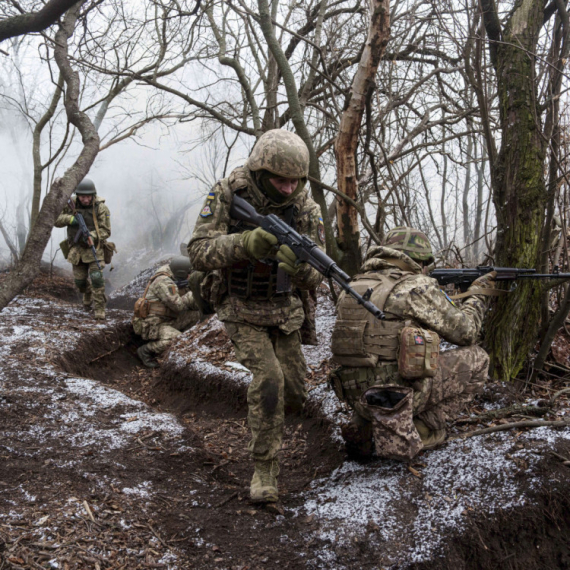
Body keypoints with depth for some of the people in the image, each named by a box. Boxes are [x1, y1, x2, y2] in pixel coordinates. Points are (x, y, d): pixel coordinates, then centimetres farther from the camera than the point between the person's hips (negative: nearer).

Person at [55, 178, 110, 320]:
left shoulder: (100, 208, -11)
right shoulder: (71, 205, -2)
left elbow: (106, 231, -12)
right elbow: (56, 220, -3)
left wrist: (92, 236, -30)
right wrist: (70, 218, -22)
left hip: (94, 248, -3)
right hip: (76, 249, 4)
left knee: (96, 277, -18)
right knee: (80, 280, 9)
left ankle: (99, 309, -9)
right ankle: (88, 298, 40)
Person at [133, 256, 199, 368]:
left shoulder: (174, 280, 7)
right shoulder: (164, 282, -22)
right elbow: (178, 305, -25)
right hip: (152, 324, -10)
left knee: (196, 315, 3)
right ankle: (146, 351, -9)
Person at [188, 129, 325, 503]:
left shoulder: (305, 208, -14)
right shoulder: (227, 195, -19)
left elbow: (313, 275, -17)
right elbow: (199, 252, -25)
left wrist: (299, 265, -43)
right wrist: (245, 243, -43)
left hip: (286, 310, 3)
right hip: (241, 308, -3)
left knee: (293, 395, 7)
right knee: (268, 377, -21)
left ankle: (266, 412, 44)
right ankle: (265, 468, -5)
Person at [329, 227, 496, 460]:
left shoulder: (356, 286, 11)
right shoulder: (417, 286, -8)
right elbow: (464, 332, -1)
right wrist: (478, 295, 18)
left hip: (356, 396, 6)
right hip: (401, 395, -6)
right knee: (477, 359, 9)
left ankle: (363, 429, 14)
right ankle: (426, 429, 10)